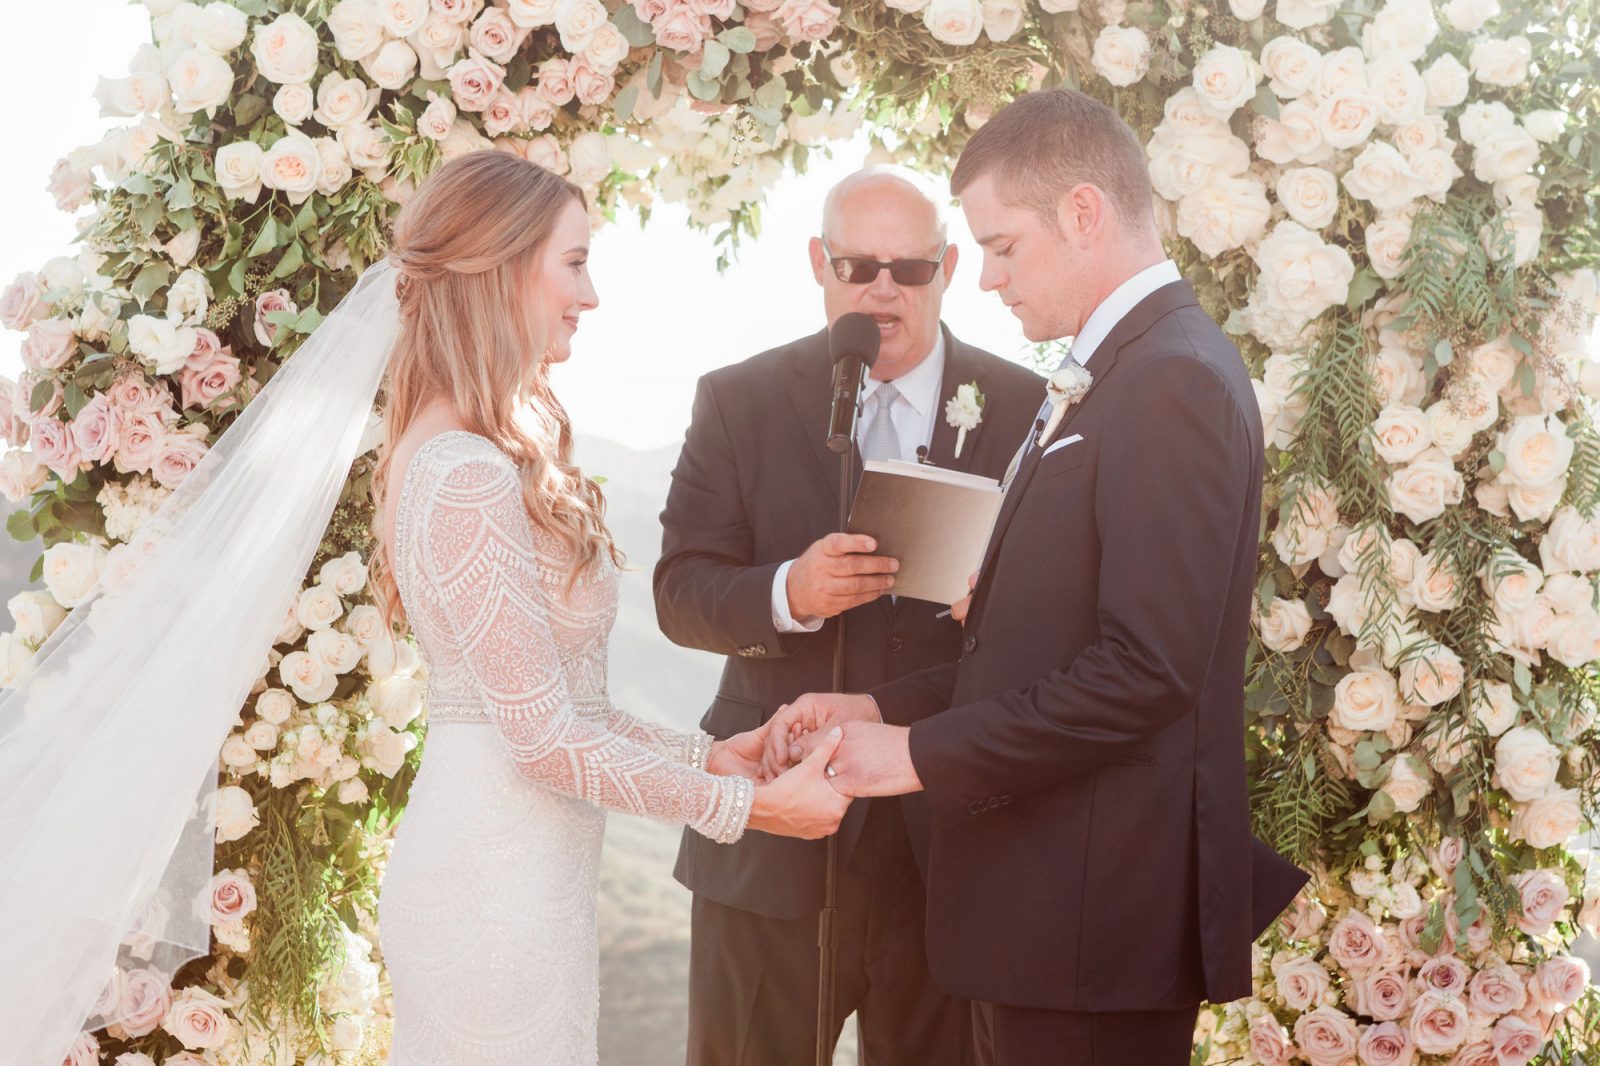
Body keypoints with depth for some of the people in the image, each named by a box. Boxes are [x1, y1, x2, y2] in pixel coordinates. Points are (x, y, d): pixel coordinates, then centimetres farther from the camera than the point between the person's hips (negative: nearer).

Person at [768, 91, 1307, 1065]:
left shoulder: (1177, 381, -16)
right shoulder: (1108, 378, 15)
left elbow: (1143, 672, -23)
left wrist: (921, 754, -16)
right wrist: (881, 710, 6)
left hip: (1099, 911, -9)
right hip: (1054, 906, 9)